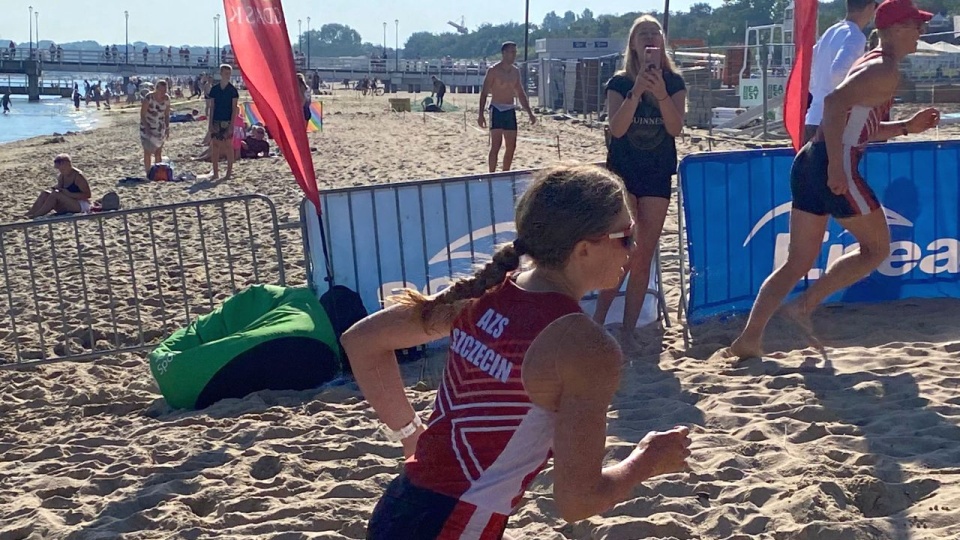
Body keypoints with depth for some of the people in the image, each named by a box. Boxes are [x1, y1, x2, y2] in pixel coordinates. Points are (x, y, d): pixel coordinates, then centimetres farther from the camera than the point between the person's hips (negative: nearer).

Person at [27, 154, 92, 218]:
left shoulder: (78, 176, -14)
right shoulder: (61, 176, 7)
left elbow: (87, 195, -17)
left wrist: (69, 194, -24)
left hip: (81, 205, -8)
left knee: (56, 194, -27)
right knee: (44, 193, -9)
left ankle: (35, 216, -25)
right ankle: (29, 214, -19)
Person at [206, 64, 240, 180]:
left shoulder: (232, 90, -1)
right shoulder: (214, 89, 7)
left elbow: (234, 108, -3)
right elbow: (212, 107, 8)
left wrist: (231, 125, -11)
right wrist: (210, 124, 1)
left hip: (227, 122, -3)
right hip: (216, 122, 3)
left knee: (228, 147, 0)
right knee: (215, 147, 3)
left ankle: (229, 173, 6)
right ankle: (216, 173, 10)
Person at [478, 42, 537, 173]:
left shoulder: (515, 71, 11)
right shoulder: (494, 70, -8)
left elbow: (521, 94, 19)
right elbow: (484, 93, -10)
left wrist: (529, 113, 14)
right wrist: (481, 114, -18)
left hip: (510, 110, 6)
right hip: (497, 109, -6)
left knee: (511, 147, 5)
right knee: (496, 145, -13)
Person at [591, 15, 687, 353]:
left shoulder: (673, 81, 2)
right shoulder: (620, 83, -2)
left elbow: (675, 128, -10)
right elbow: (616, 129, -16)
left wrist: (661, 93, -24)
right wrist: (637, 91, -27)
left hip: (658, 175, 2)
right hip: (622, 172, -2)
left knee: (644, 258, 3)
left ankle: (627, 333, 11)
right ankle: (596, 324, -2)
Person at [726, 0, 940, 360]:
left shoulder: (872, 64, 24)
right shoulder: (886, 71, -7)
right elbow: (835, 102, -23)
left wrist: (907, 126, 26)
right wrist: (836, 165, -26)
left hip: (809, 162, 9)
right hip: (833, 168, -9)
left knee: (798, 263, 10)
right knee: (876, 248, 7)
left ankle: (748, 340, 5)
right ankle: (805, 305, 2)